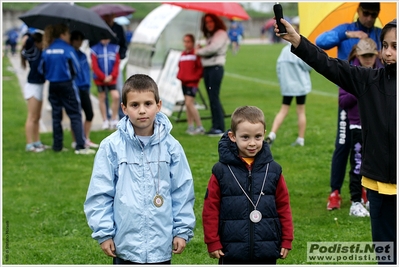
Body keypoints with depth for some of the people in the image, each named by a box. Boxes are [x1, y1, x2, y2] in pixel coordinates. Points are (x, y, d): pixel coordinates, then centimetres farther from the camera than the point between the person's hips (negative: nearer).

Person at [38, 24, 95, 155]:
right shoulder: (68, 49, -13)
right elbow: (76, 69, -9)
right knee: (75, 115, -1)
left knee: (56, 116, 13)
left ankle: (57, 146, 15)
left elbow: (41, 69, 5)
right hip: (67, 85, -5)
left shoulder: (47, 50, 1)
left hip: (53, 85, 5)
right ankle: (80, 146, -7)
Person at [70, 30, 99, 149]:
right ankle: (75, 141, 7)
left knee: (89, 114, 7)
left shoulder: (83, 56, 15)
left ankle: (86, 139, 17)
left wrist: (88, 84, 12)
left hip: (84, 89, 7)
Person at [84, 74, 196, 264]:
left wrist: (183, 230, 2)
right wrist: (104, 233, -6)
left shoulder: (171, 147, -2)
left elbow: (182, 191, 3)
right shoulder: (111, 146, -7)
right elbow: (100, 193, -4)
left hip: (161, 242, 1)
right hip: (125, 240, -1)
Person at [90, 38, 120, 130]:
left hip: (111, 79, 1)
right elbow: (95, 66, -6)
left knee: (116, 97, -13)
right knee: (102, 98, 7)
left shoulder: (115, 48, 3)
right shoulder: (95, 49, -3)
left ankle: (114, 119, 2)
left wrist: (112, 76, -11)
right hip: (99, 79, -1)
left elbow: (117, 64, 2)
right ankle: (105, 121, 16)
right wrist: (104, 77, -12)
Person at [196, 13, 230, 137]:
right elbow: (208, 50, 15)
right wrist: (200, 50, -5)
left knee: (214, 97, -13)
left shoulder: (221, 34, -4)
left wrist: (198, 51, -2)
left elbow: (213, 48, -16)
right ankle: (215, 126, 9)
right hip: (207, 68, 9)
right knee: (212, 98, 6)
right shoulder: (210, 36, 22)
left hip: (216, 67, -8)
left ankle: (220, 128, -14)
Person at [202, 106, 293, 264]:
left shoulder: (273, 170, 1)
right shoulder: (221, 171, -5)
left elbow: (283, 206, 7)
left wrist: (286, 240, 5)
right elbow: (210, 208, -2)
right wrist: (212, 242, -4)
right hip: (232, 252, -1)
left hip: (266, 251, 2)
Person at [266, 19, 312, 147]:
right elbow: (308, 66, -12)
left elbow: (279, 67, 2)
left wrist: (283, 82, 12)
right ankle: (301, 139, 10)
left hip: (287, 85, 4)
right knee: (301, 111, 6)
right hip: (300, 84, -4)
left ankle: (272, 134, -7)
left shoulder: (285, 50, 1)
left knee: (283, 110, 9)